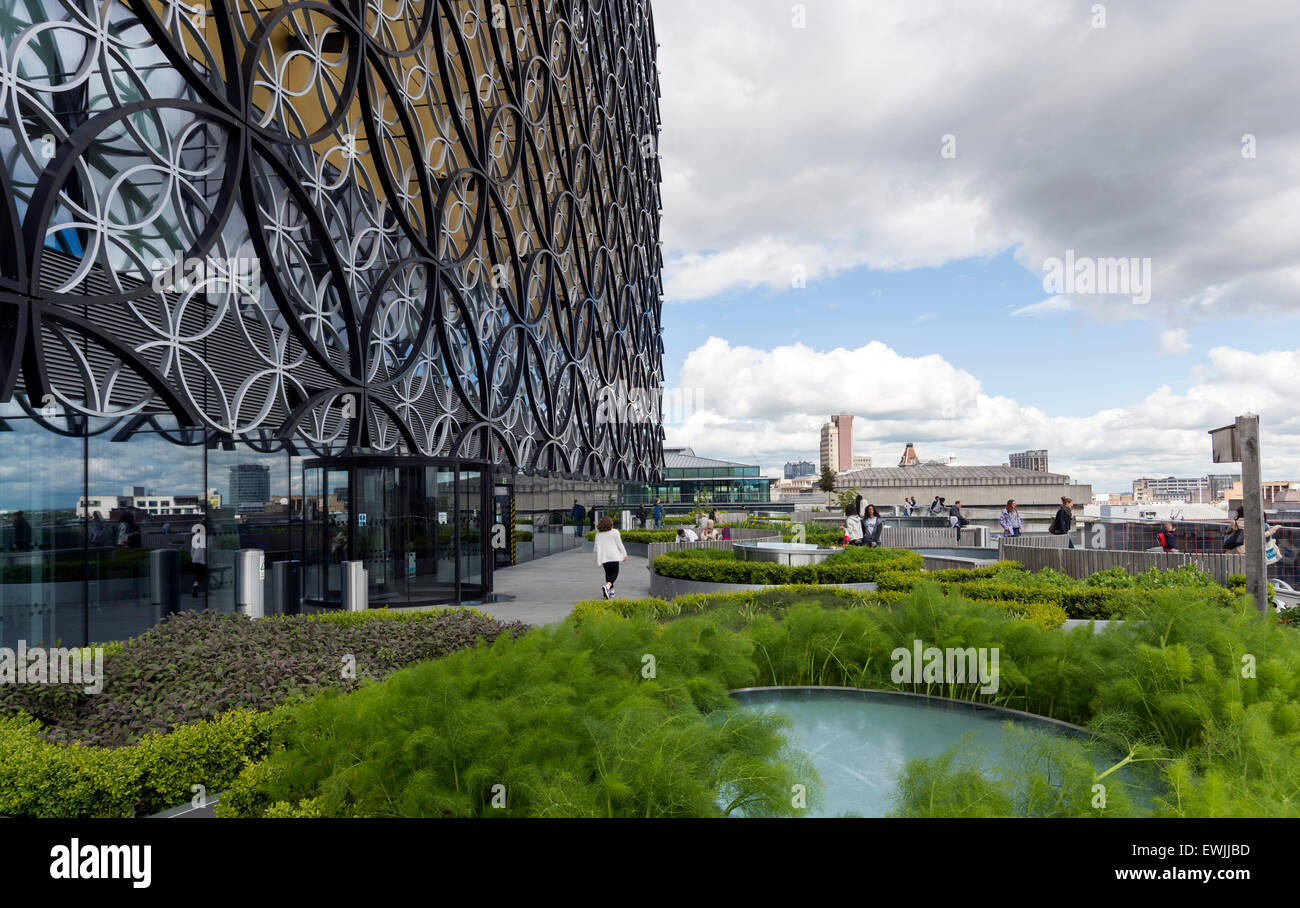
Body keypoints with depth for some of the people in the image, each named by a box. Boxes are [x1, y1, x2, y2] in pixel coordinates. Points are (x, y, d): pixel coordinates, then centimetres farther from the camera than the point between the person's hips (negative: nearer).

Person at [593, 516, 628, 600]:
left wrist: (596, 558, 15)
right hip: (614, 556, -3)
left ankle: (611, 591, 17)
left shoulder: (598, 534, 2)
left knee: (608, 573, 17)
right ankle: (607, 586, -24)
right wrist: (624, 554, 3)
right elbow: (619, 544, -6)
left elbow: (597, 547, 2)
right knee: (614, 573, 1)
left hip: (604, 557, 3)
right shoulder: (615, 532, -5)